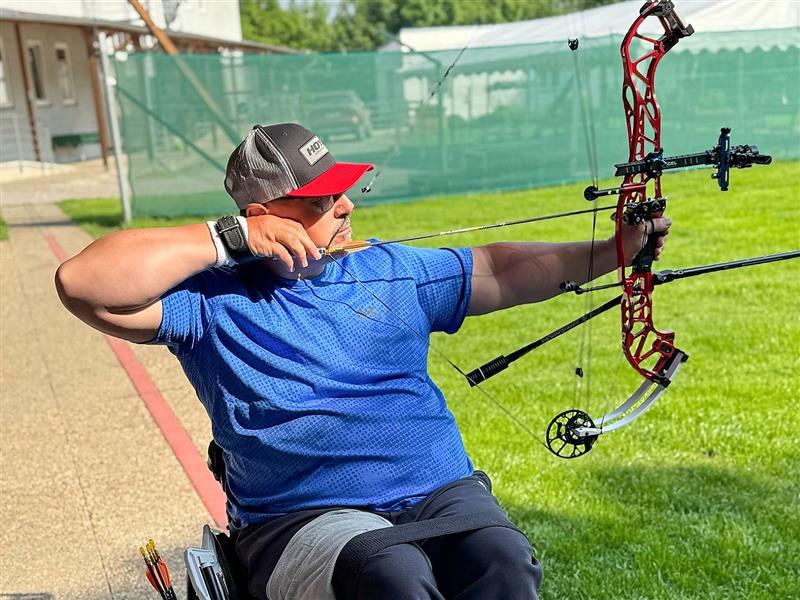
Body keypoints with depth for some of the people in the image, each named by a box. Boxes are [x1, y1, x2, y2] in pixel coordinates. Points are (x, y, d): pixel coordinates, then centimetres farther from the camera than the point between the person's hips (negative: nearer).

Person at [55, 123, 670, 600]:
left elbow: (504, 270, 18)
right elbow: (83, 284, -8)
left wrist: (613, 250, 9)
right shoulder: (211, 299, 3)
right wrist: (228, 238, -10)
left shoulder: (394, 271, 16)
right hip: (302, 519, -3)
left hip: (443, 490, 4)